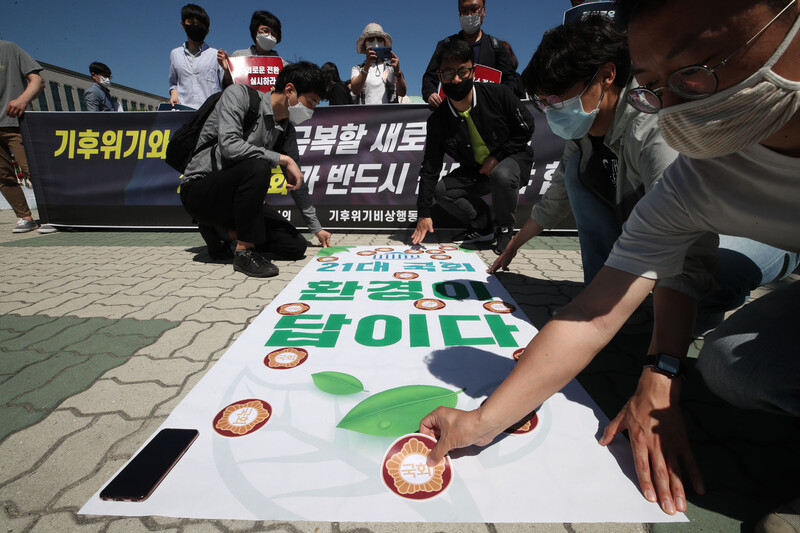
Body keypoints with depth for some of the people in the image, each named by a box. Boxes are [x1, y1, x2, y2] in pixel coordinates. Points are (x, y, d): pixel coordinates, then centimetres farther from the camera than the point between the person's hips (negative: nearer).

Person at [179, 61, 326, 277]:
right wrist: (283, 159, -22)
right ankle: (244, 251, -23)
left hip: (234, 195, 6)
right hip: (198, 190, -6)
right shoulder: (239, 94, -10)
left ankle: (225, 230, 10)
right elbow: (229, 146, -26)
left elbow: (297, 181, 9)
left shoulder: (286, 129, 4)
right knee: (257, 166, -36)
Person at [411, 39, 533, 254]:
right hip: (475, 169, 4)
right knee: (442, 190, -16)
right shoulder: (438, 120, -12)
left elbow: (526, 128, -7)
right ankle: (483, 227, 5)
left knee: (502, 176, -37)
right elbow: (430, 167, -13)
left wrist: (497, 156, -18)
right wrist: (424, 213, -18)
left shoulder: (498, 94, -17)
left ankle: (504, 228, -7)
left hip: (514, 157, -3)